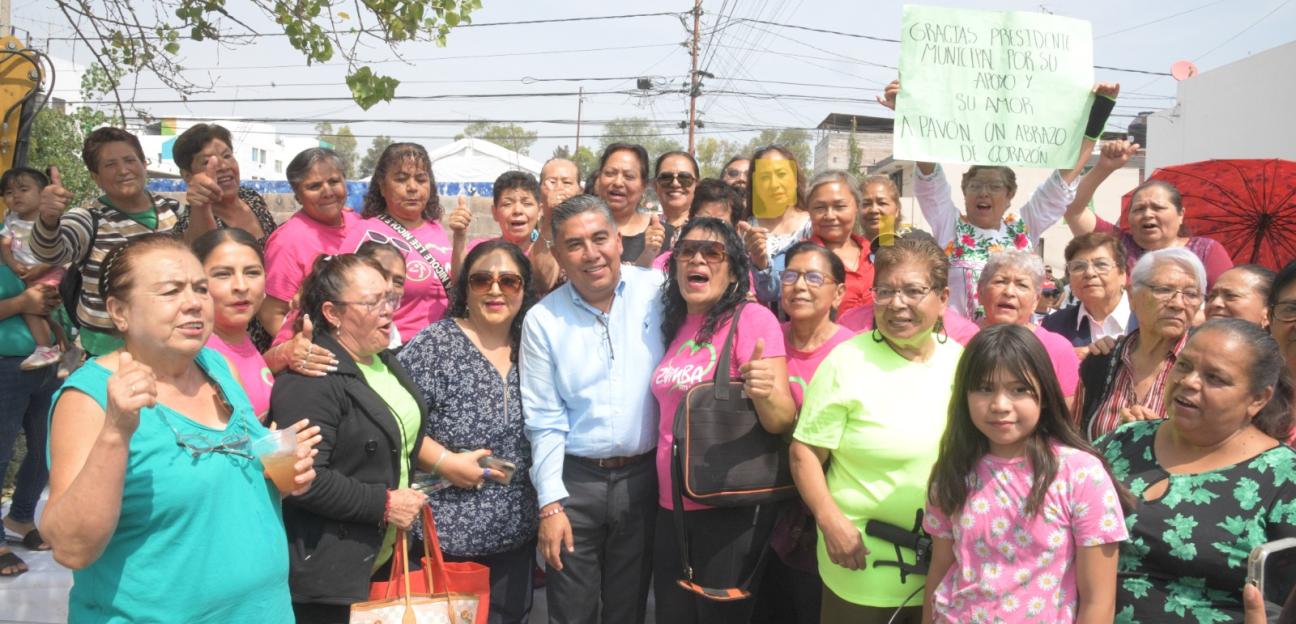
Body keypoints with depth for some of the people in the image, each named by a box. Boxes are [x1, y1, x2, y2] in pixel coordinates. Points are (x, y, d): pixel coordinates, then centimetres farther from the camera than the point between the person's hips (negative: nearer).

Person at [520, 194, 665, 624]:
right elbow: (545, 421, -3)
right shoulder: (542, 320, -3)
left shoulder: (657, 291, -4)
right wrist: (551, 504, -6)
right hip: (574, 480, 0)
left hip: (643, 476, 1)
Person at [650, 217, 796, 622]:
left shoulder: (753, 319, -12)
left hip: (732, 509, -6)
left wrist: (765, 394, -40)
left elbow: (784, 422, -19)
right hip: (672, 505, 6)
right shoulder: (675, 325, 7)